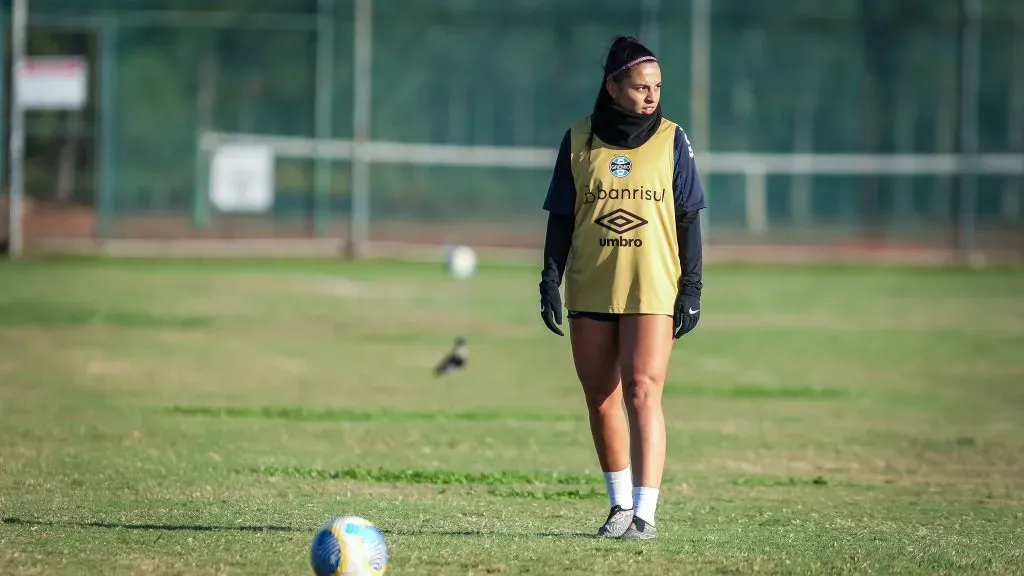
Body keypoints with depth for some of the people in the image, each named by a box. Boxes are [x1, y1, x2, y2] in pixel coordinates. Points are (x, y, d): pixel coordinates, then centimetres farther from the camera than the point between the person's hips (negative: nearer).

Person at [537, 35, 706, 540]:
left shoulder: (671, 140, 3)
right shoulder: (579, 141, 5)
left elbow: (688, 219, 5)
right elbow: (560, 218, 8)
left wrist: (691, 289, -1)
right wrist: (550, 281, 0)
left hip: (652, 290, -2)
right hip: (589, 290, 2)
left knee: (642, 392, -13)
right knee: (600, 398, 6)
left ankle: (644, 513, -15)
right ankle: (620, 505, 20)